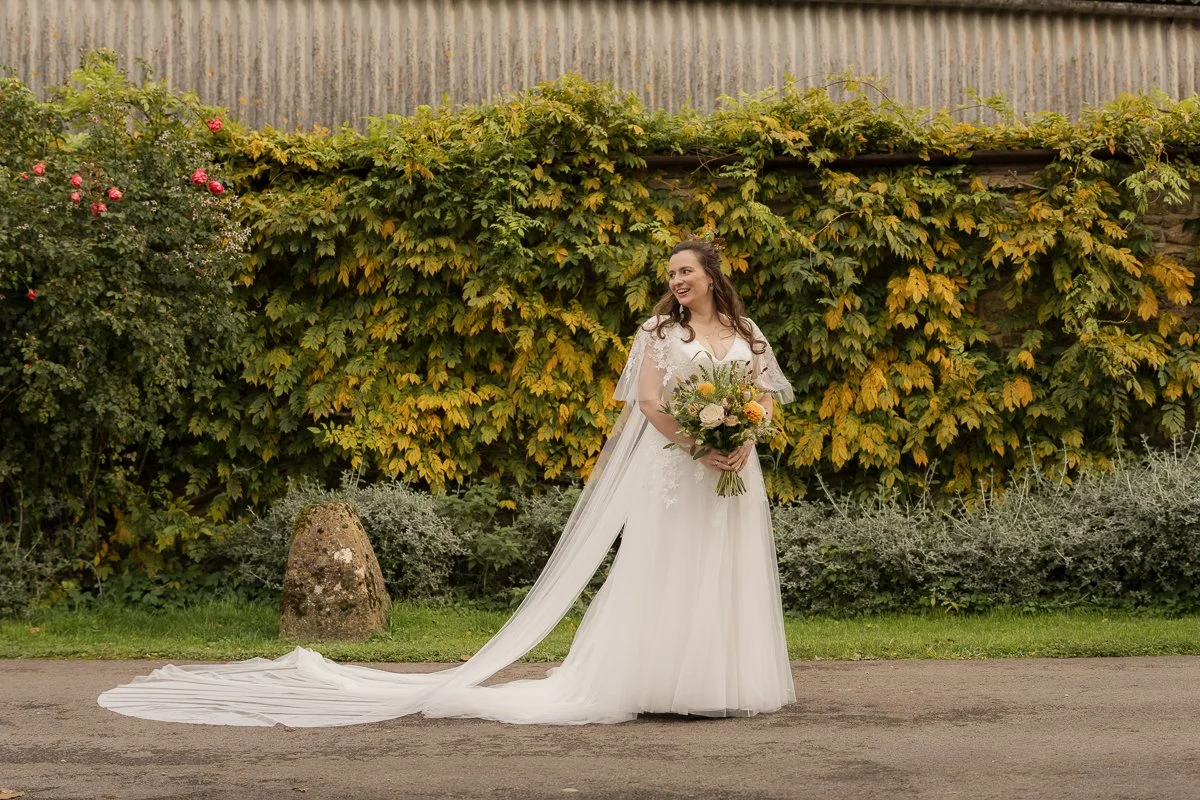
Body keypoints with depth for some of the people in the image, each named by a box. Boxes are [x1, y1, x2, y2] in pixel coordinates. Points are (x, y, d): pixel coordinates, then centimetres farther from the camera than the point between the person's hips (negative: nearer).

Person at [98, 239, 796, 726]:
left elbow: (770, 393, 10)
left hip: (733, 472, 3)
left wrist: (743, 441, -9)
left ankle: (728, 683, 9)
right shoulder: (660, 329, 3)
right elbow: (647, 399, -5)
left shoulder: (746, 332, 12)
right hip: (671, 469, -3)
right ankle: (659, 683, -1)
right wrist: (697, 446, -15)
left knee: (729, 574, 3)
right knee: (664, 573, -4)